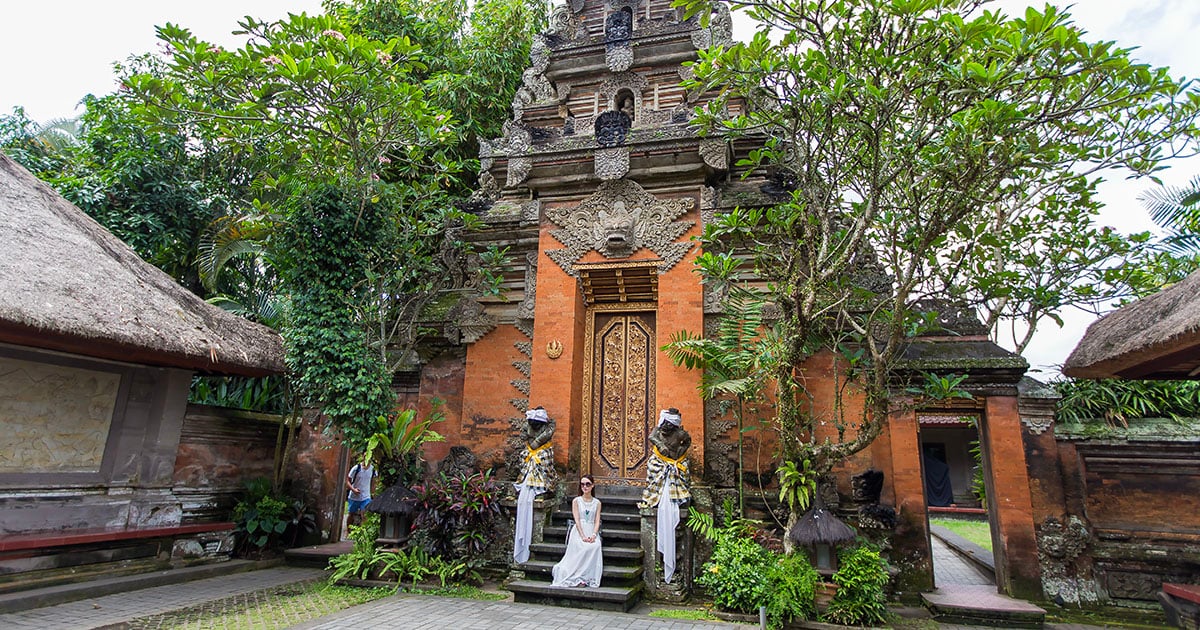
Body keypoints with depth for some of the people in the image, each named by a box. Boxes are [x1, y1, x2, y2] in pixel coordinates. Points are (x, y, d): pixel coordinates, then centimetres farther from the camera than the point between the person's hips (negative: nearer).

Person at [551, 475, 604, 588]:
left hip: (592, 531, 2)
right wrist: (583, 536, -18)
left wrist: (593, 535, -15)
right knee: (582, 547, -35)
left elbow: (597, 521, 6)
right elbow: (577, 520, -3)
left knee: (595, 546, -33)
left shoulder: (597, 502, 14)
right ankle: (579, 577, -27)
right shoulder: (576, 501, 8)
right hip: (578, 531, -2)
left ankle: (590, 578, -28)